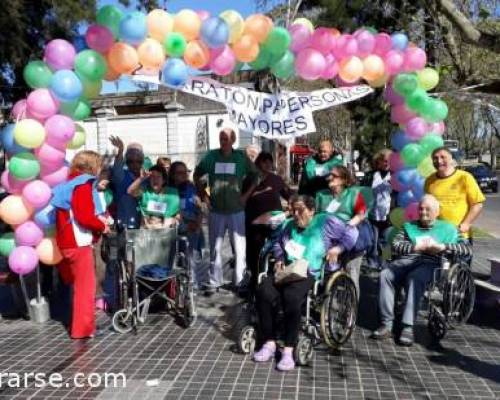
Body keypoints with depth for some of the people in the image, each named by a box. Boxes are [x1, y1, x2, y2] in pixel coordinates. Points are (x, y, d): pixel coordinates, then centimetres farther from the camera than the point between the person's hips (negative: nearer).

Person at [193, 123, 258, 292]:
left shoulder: (241, 157, 0)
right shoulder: (211, 156, 1)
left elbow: (254, 176, 10)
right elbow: (197, 175, 12)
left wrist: (246, 194, 1)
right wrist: (203, 195, 5)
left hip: (236, 210, -1)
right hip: (216, 210, 1)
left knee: (240, 247, 1)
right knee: (215, 247, 8)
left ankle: (240, 281, 13)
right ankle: (214, 281, 20)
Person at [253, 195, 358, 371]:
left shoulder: (325, 221, 6)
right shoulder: (290, 225, 23)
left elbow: (351, 233, 4)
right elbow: (278, 244, 34)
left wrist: (337, 249, -6)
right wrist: (279, 259, 15)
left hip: (309, 273, -5)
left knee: (291, 297, -36)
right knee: (264, 291, -24)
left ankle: (288, 349, -25)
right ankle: (269, 343, -17)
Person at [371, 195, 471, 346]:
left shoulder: (447, 228, 22)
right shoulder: (409, 226, 28)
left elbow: (466, 249, 8)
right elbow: (395, 246, 10)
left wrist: (442, 247, -6)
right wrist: (417, 247, -7)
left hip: (430, 263, -3)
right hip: (405, 260, 3)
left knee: (415, 278, -38)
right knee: (385, 275, -29)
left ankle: (408, 327, -38)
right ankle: (387, 324, -28)